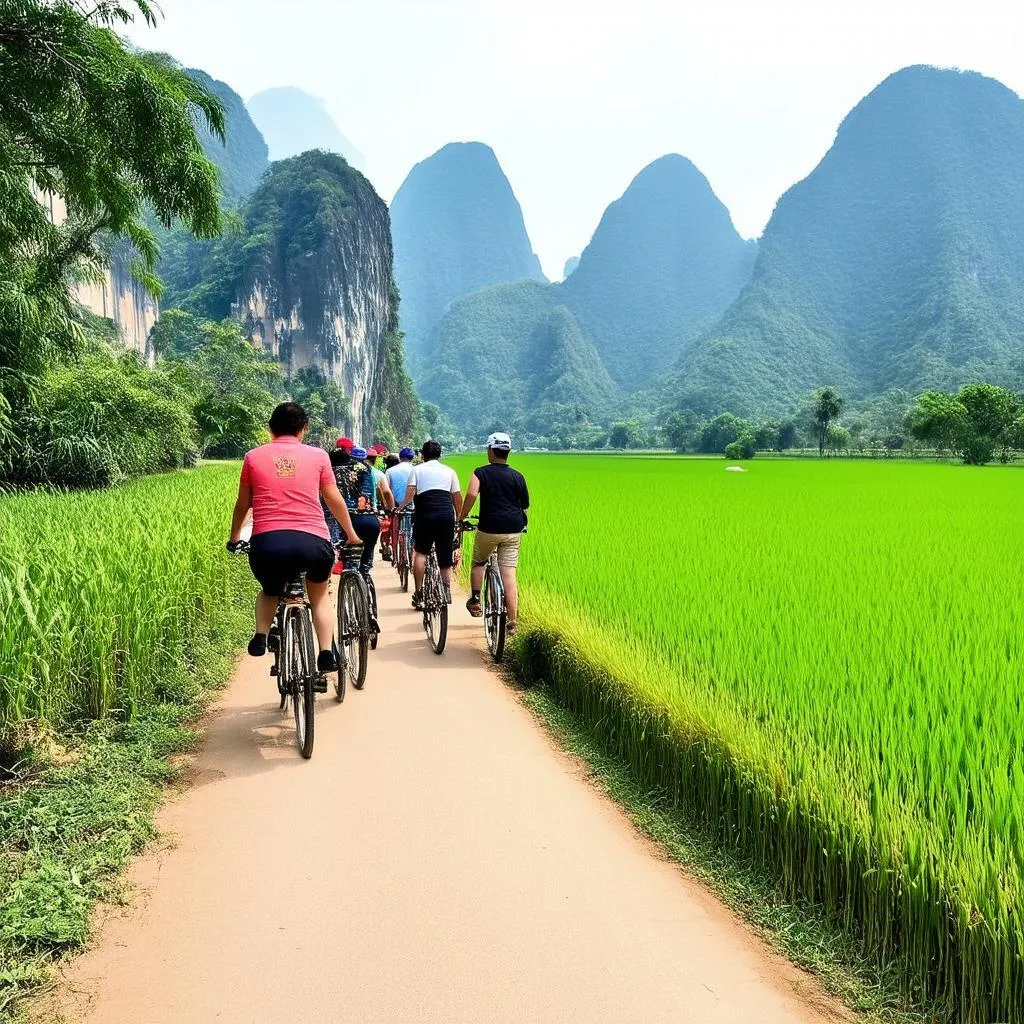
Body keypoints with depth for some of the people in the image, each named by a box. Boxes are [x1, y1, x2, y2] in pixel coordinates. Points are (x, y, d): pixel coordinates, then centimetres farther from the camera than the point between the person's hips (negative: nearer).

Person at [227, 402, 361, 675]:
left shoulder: (253, 457, 14)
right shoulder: (318, 456, 11)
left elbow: (242, 504, 22)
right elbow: (335, 501, 18)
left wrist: (234, 538, 38)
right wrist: (351, 535, 33)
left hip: (267, 542, 1)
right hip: (313, 541, -1)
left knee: (270, 592, 32)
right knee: (319, 595, 26)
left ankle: (261, 637, 9)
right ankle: (327, 653, 12)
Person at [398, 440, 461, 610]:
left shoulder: (417, 469, 11)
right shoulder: (449, 471, 16)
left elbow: (410, 493, -3)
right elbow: (457, 497, 13)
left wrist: (400, 508, 3)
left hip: (425, 516, -1)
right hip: (446, 516, 1)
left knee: (420, 552, 15)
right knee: (445, 560, 10)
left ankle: (418, 593, 6)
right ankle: (446, 593, 2)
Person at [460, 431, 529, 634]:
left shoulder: (481, 473, -1)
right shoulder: (518, 476, 7)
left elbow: (471, 494, -19)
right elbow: (525, 505, 12)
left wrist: (462, 516, -5)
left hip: (489, 528, -2)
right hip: (513, 530, 2)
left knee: (478, 563, 25)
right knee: (509, 575, 1)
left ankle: (475, 600, 17)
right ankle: (512, 622, 0)